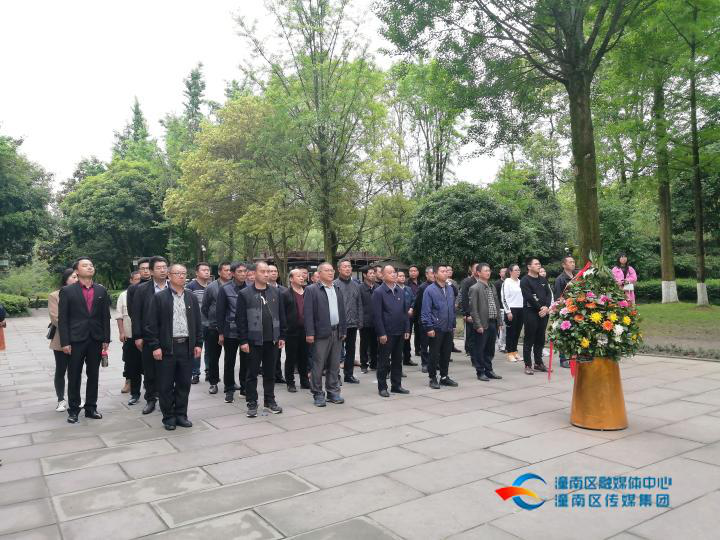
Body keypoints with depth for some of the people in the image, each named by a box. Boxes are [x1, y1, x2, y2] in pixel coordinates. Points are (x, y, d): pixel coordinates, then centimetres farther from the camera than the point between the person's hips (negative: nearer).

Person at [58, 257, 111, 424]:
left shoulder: (101, 290, 6)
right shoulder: (67, 291, -2)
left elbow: (105, 316, 7)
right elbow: (62, 319, -4)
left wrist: (106, 339, 2)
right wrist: (65, 342, -9)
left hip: (96, 340, 3)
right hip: (75, 340, -3)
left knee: (93, 375, 10)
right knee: (74, 377, 6)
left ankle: (91, 408, 21)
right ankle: (73, 410, 18)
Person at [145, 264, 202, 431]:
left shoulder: (192, 298, 10)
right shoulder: (159, 297, -2)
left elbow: (198, 323, 12)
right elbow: (151, 324, -5)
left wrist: (198, 344, 5)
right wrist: (155, 346, -10)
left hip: (187, 347, 4)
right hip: (166, 347, -3)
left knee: (184, 384, 10)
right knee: (166, 385, 4)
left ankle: (181, 415, 22)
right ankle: (168, 417, 17)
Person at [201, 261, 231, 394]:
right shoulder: (211, 287, -2)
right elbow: (204, 308, 6)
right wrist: (208, 323, 7)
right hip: (214, 328, -1)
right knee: (213, 356, 7)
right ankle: (213, 382, 20)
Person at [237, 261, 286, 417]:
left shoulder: (275, 292, 7)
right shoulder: (245, 294, -5)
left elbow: (281, 315, 10)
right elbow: (240, 319, -7)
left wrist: (282, 336, 6)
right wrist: (243, 340, -11)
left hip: (271, 340, 4)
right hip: (253, 340, -4)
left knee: (270, 373, 13)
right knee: (252, 373, 5)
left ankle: (269, 401, 25)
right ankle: (252, 404, 16)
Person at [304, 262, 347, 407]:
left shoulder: (337, 289, 15)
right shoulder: (312, 290, -4)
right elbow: (308, 312, -9)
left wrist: (343, 330, 13)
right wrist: (310, 333, -15)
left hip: (336, 332, 6)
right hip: (321, 333, -6)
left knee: (334, 365, 11)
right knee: (318, 365, 0)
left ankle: (333, 392, 20)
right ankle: (318, 394, 10)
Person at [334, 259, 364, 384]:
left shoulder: (356, 285, 10)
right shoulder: (334, 285, -6)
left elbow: (359, 305, 12)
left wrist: (360, 321, 5)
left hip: (353, 324, 5)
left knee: (350, 350, 13)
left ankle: (349, 374, 23)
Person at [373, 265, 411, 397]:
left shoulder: (400, 291, 10)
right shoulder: (378, 292, -8)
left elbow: (405, 311, 13)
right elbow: (377, 315, -12)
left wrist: (407, 329, 6)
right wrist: (381, 333, -16)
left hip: (400, 332, 6)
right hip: (386, 333, -6)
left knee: (398, 360, 13)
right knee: (384, 361, 3)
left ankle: (396, 385, 23)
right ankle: (382, 387, 13)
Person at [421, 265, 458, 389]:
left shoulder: (450, 289, 10)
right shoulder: (430, 290, -10)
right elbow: (426, 311, -11)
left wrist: (453, 325, 15)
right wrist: (429, 328, -15)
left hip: (448, 329, 6)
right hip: (436, 329, -6)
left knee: (446, 354, 13)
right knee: (434, 354, 3)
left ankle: (444, 377, 25)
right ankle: (433, 378, 14)